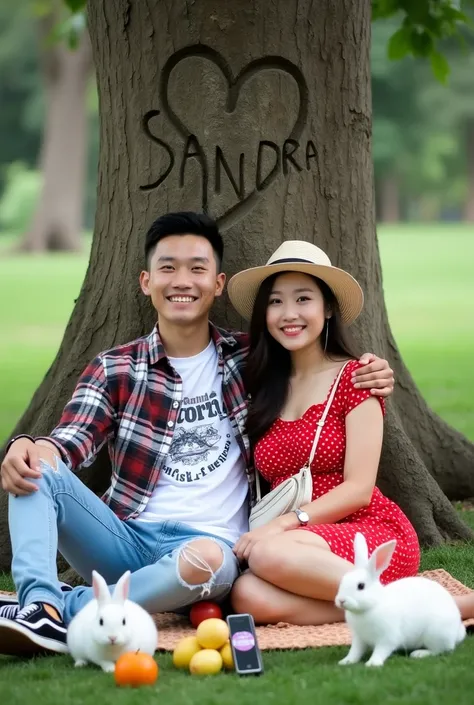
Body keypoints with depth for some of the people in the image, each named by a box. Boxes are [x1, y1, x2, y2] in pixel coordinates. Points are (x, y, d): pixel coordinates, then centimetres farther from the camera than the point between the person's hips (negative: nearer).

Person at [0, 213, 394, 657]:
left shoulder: (250, 360, 12)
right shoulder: (114, 369, 9)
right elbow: (73, 439, -5)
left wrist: (370, 380, 0)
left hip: (208, 541, -1)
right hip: (125, 538, 2)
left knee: (207, 560, -39)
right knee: (39, 470, -22)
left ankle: (66, 609, -31)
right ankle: (40, 604, -41)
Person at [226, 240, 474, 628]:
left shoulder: (354, 377, -1)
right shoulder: (264, 388, 15)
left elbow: (358, 489, -8)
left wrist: (285, 523, -18)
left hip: (374, 534, -4)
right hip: (311, 550, 4)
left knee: (269, 554, -36)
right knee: (248, 598, -31)